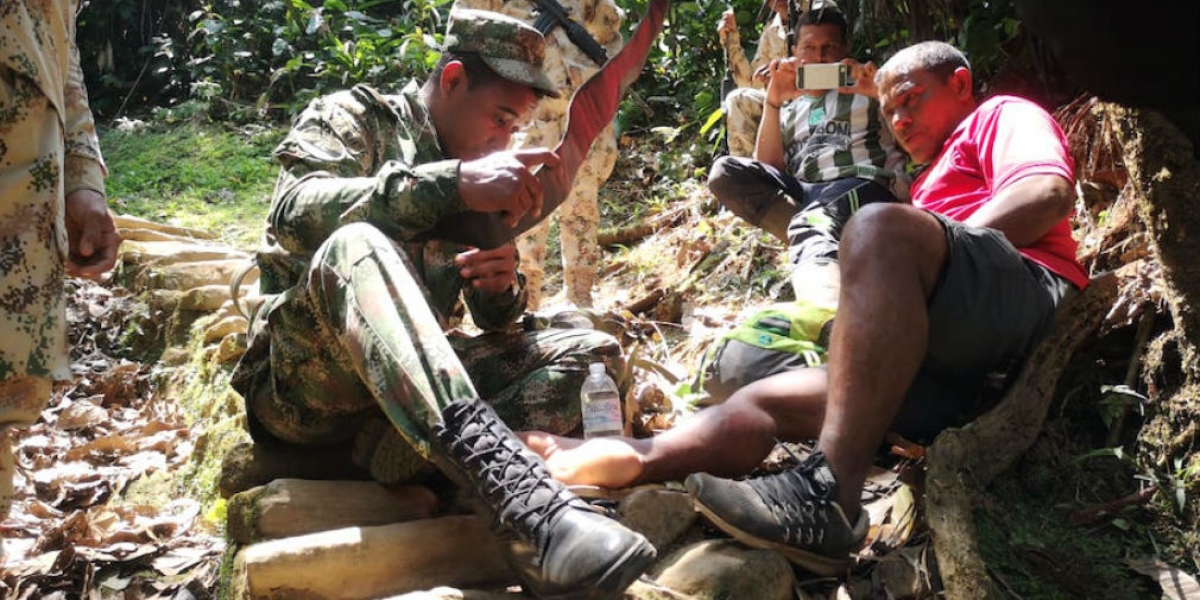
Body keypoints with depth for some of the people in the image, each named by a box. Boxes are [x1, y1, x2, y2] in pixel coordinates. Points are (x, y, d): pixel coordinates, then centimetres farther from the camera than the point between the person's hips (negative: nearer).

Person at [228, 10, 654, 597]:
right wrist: (451, 183, -31)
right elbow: (296, 212, -21)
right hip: (302, 384, -5)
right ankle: (519, 497, -53)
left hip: (412, 385, 6)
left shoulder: (478, 189, 17)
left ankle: (407, 453, -32)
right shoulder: (351, 115, 1)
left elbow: (492, 321, 16)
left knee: (593, 354, -8)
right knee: (355, 247, -36)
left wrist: (504, 288, -9)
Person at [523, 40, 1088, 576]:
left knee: (882, 227, -33)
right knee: (760, 400, -7)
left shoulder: (1004, 114, 19)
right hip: (958, 365, 8)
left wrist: (935, 259, -7)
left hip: (1021, 298, -7)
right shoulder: (933, 182, 43)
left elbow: (1048, 193, -4)